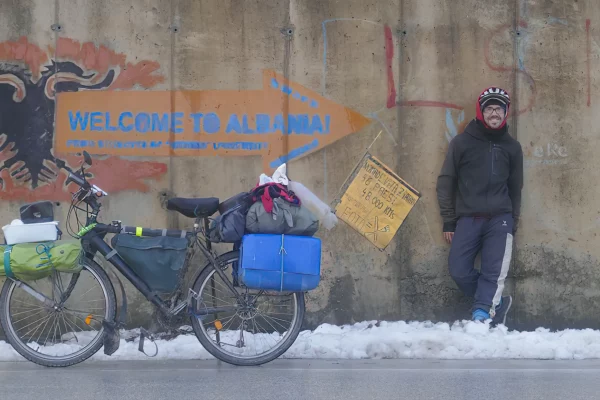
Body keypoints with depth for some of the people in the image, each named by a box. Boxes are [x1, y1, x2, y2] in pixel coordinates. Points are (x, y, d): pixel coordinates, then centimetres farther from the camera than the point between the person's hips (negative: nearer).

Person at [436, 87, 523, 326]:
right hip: (467, 219, 0)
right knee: (459, 271, -7)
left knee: (493, 272, -12)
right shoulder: (461, 142, 3)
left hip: (499, 220, 0)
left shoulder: (512, 147, 10)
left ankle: (481, 315, -13)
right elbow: (446, 182, 5)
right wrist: (449, 221, 2)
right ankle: (495, 303, 10)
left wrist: (514, 223, 14)